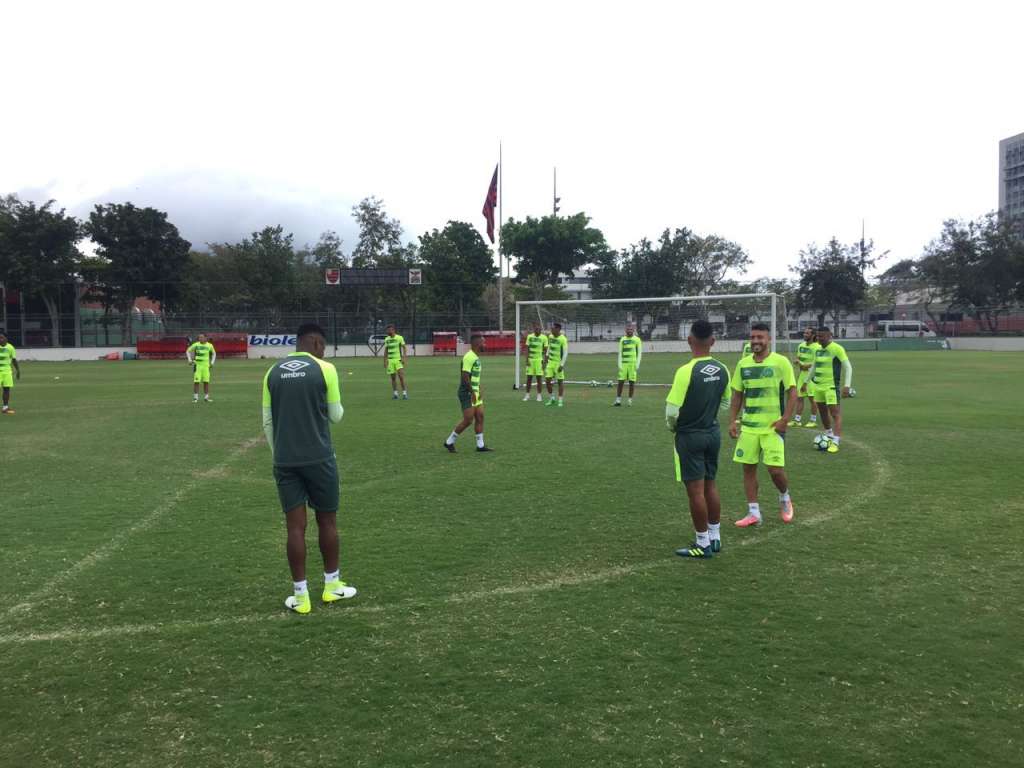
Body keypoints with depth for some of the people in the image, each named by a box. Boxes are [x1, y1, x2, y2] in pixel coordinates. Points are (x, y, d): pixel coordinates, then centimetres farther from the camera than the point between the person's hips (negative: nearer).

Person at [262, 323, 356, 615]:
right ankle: (332, 585, 24)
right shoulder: (324, 369, -5)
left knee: (295, 526, 6)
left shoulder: (273, 372, 6)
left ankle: (301, 596, 10)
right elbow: (336, 415, 1)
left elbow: (268, 421, 9)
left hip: (285, 460, 3)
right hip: (318, 458, -3)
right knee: (327, 520, 12)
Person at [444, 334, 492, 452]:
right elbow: (465, 376, -23)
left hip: (475, 393, 10)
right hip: (467, 393, -10)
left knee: (480, 417, 7)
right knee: (468, 420, -6)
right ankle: (449, 442, 7)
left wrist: (480, 389, 15)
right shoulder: (469, 357, -18)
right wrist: (473, 392, -21)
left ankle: (480, 446, 11)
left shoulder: (476, 357, 13)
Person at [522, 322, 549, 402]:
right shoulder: (529, 336, 4)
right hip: (530, 359, 2)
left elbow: (545, 351, 0)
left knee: (539, 378, 0)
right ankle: (527, 395, 13)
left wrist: (545, 362, -5)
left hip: (539, 360, -2)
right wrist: (527, 360, -3)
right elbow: (527, 349, 6)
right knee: (529, 377, 4)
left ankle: (539, 396, 7)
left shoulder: (544, 337, -2)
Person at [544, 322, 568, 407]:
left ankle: (560, 401, 10)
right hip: (550, 362, 5)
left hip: (559, 363, -5)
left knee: (560, 381, 1)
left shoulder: (563, 339, -16)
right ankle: (551, 399, 15)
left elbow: (565, 353, -16)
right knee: (548, 380, 0)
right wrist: (547, 357, 18)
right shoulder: (550, 336, 3)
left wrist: (562, 365, -21)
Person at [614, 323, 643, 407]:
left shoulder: (637, 340, 3)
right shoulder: (622, 339, 10)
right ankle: (618, 400, 2)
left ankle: (630, 400, 8)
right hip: (624, 363, 2)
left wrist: (637, 365, -5)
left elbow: (639, 353, 2)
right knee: (620, 381, -2)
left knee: (632, 382, 0)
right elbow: (620, 353, 11)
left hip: (633, 363, -2)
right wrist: (619, 364, 1)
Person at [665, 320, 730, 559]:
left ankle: (703, 544, 9)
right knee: (710, 486, 17)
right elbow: (725, 402, 9)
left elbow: (672, 411, -18)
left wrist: (671, 425, 2)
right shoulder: (722, 370, -2)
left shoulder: (686, 371, -21)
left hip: (690, 436, -6)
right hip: (713, 433, 6)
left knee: (695, 490, 2)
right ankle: (715, 537, 26)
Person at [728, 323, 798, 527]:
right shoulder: (743, 364, 6)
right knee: (748, 467, 4)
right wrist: (732, 421, 4)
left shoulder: (781, 362, -7)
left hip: (773, 427, -4)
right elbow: (737, 395, 12)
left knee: (775, 469, -6)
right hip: (748, 426, 4)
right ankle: (753, 513, 14)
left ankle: (785, 498, 25)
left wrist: (784, 420, -14)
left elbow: (792, 393, -6)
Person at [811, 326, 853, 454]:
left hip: (831, 386, -7)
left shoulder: (837, 349, -10)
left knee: (835, 414, -9)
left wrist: (847, 385, -17)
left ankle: (835, 442, -11)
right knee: (823, 412, 16)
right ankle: (829, 436, 33)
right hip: (818, 386, 8)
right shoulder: (817, 350, 11)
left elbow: (848, 367, -10)